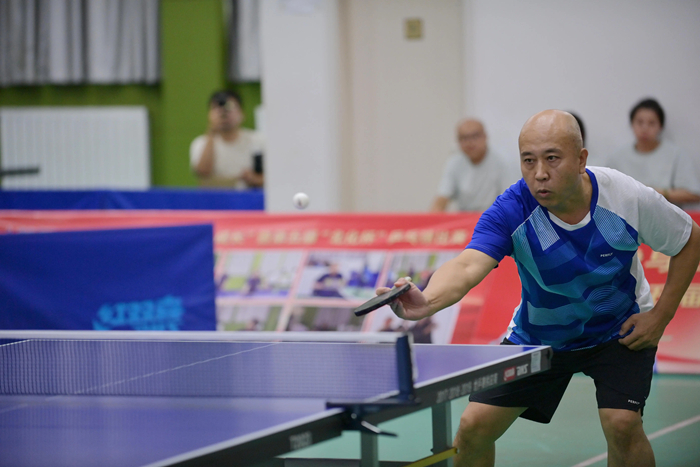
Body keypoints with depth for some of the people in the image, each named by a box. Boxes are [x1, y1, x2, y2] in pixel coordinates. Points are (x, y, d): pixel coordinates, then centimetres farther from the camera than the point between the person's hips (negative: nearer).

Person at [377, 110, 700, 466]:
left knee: (622, 424, -24)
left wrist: (660, 317, -12)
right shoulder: (513, 210, -28)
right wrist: (427, 301, -66)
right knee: (473, 427, -5)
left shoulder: (629, 199, -25)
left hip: (620, 332, -1)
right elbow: (468, 265, -45)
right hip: (537, 336, 1)